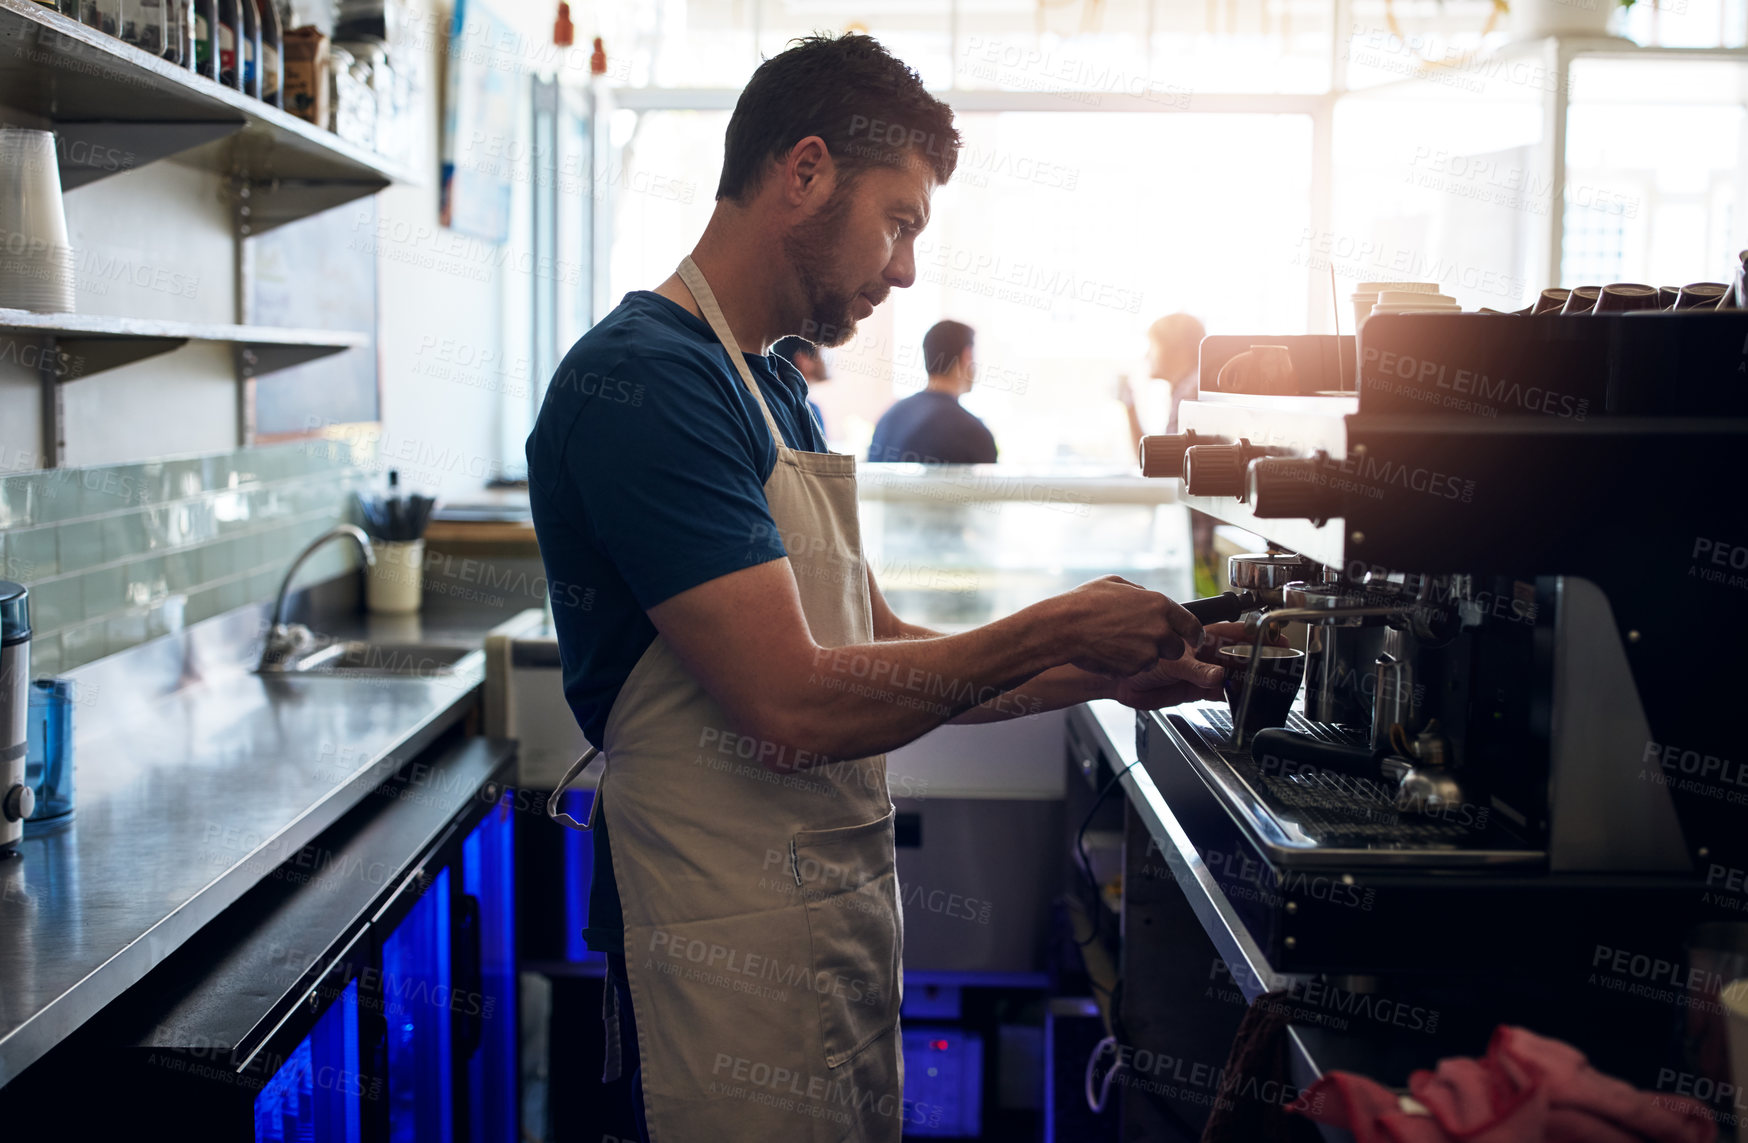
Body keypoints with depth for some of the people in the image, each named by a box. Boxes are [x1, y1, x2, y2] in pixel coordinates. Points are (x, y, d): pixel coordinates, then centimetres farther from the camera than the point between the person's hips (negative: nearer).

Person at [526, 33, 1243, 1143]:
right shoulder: (647, 378, -18)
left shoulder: (777, 392, 14)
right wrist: (1051, 631, -15)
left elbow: (881, 650, 15)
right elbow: (794, 707, -25)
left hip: (840, 910, 9)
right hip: (734, 950, -9)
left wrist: (1106, 672, 6)